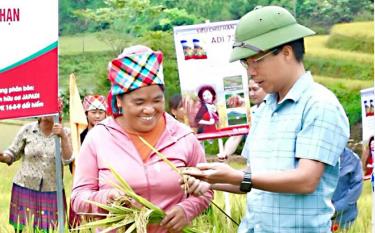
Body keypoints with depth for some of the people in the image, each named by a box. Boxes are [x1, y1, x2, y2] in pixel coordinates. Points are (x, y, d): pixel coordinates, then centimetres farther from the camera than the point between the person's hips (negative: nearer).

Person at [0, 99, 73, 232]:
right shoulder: (27, 130, 1)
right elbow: (13, 153, 5)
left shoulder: (65, 133, 3)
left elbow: (67, 159, -8)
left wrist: (63, 137, -19)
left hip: (51, 192, 0)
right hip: (25, 189, 0)